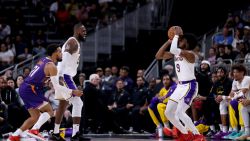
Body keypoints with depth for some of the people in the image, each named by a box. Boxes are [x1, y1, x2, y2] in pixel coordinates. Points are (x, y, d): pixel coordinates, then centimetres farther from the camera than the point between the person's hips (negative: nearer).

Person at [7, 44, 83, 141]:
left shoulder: (42, 60, 14)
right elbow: (56, 87, -16)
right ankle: (34, 130, -21)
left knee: (36, 117, 15)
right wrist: (72, 92, -13)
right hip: (31, 90, -9)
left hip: (24, 89, 9)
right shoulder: (52, 66, -13)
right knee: (49, 111, -4)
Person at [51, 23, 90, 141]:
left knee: (63, 105, 18)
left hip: (64, 76, 11)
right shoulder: (73, 42, -12)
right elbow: (65, 58, -25)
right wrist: (60, 76, -33)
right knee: (77, 103, -15)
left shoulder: (72, 42, 21)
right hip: (65, 76, -11)